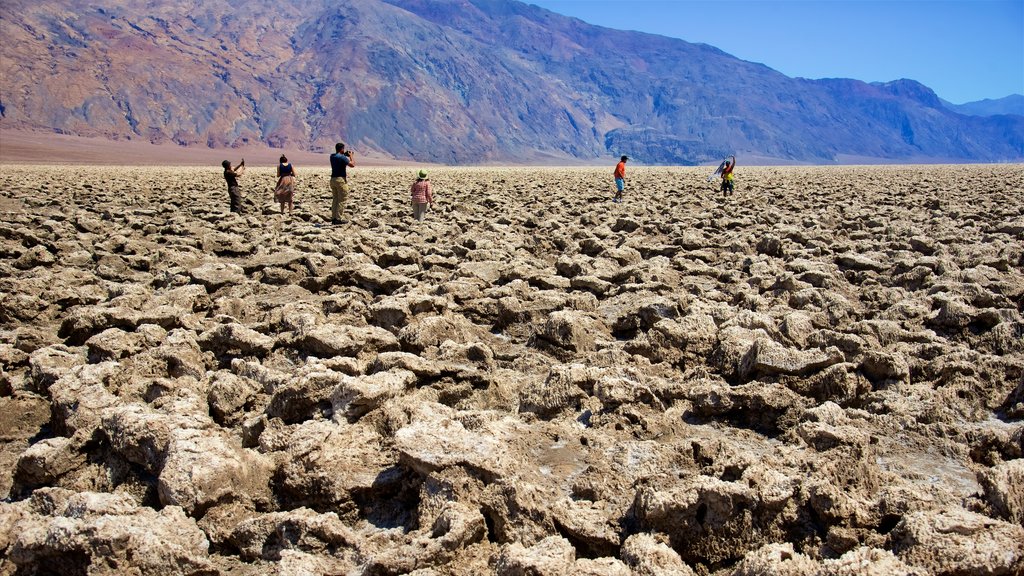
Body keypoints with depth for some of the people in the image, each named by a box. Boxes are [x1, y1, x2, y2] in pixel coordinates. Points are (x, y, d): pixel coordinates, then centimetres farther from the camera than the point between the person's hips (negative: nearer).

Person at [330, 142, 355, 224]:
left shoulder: (332, 156, 9)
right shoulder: (342, 157, -15)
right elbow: (352, 164, -12)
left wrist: (345, 155, 22)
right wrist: (351, 156, 3)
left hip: (333, 179, 8)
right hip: (341, 180, -8)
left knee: (335, 199, 14)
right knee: (342, 200, -3)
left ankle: (333, 218, 12)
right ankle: (338, 219, -7)